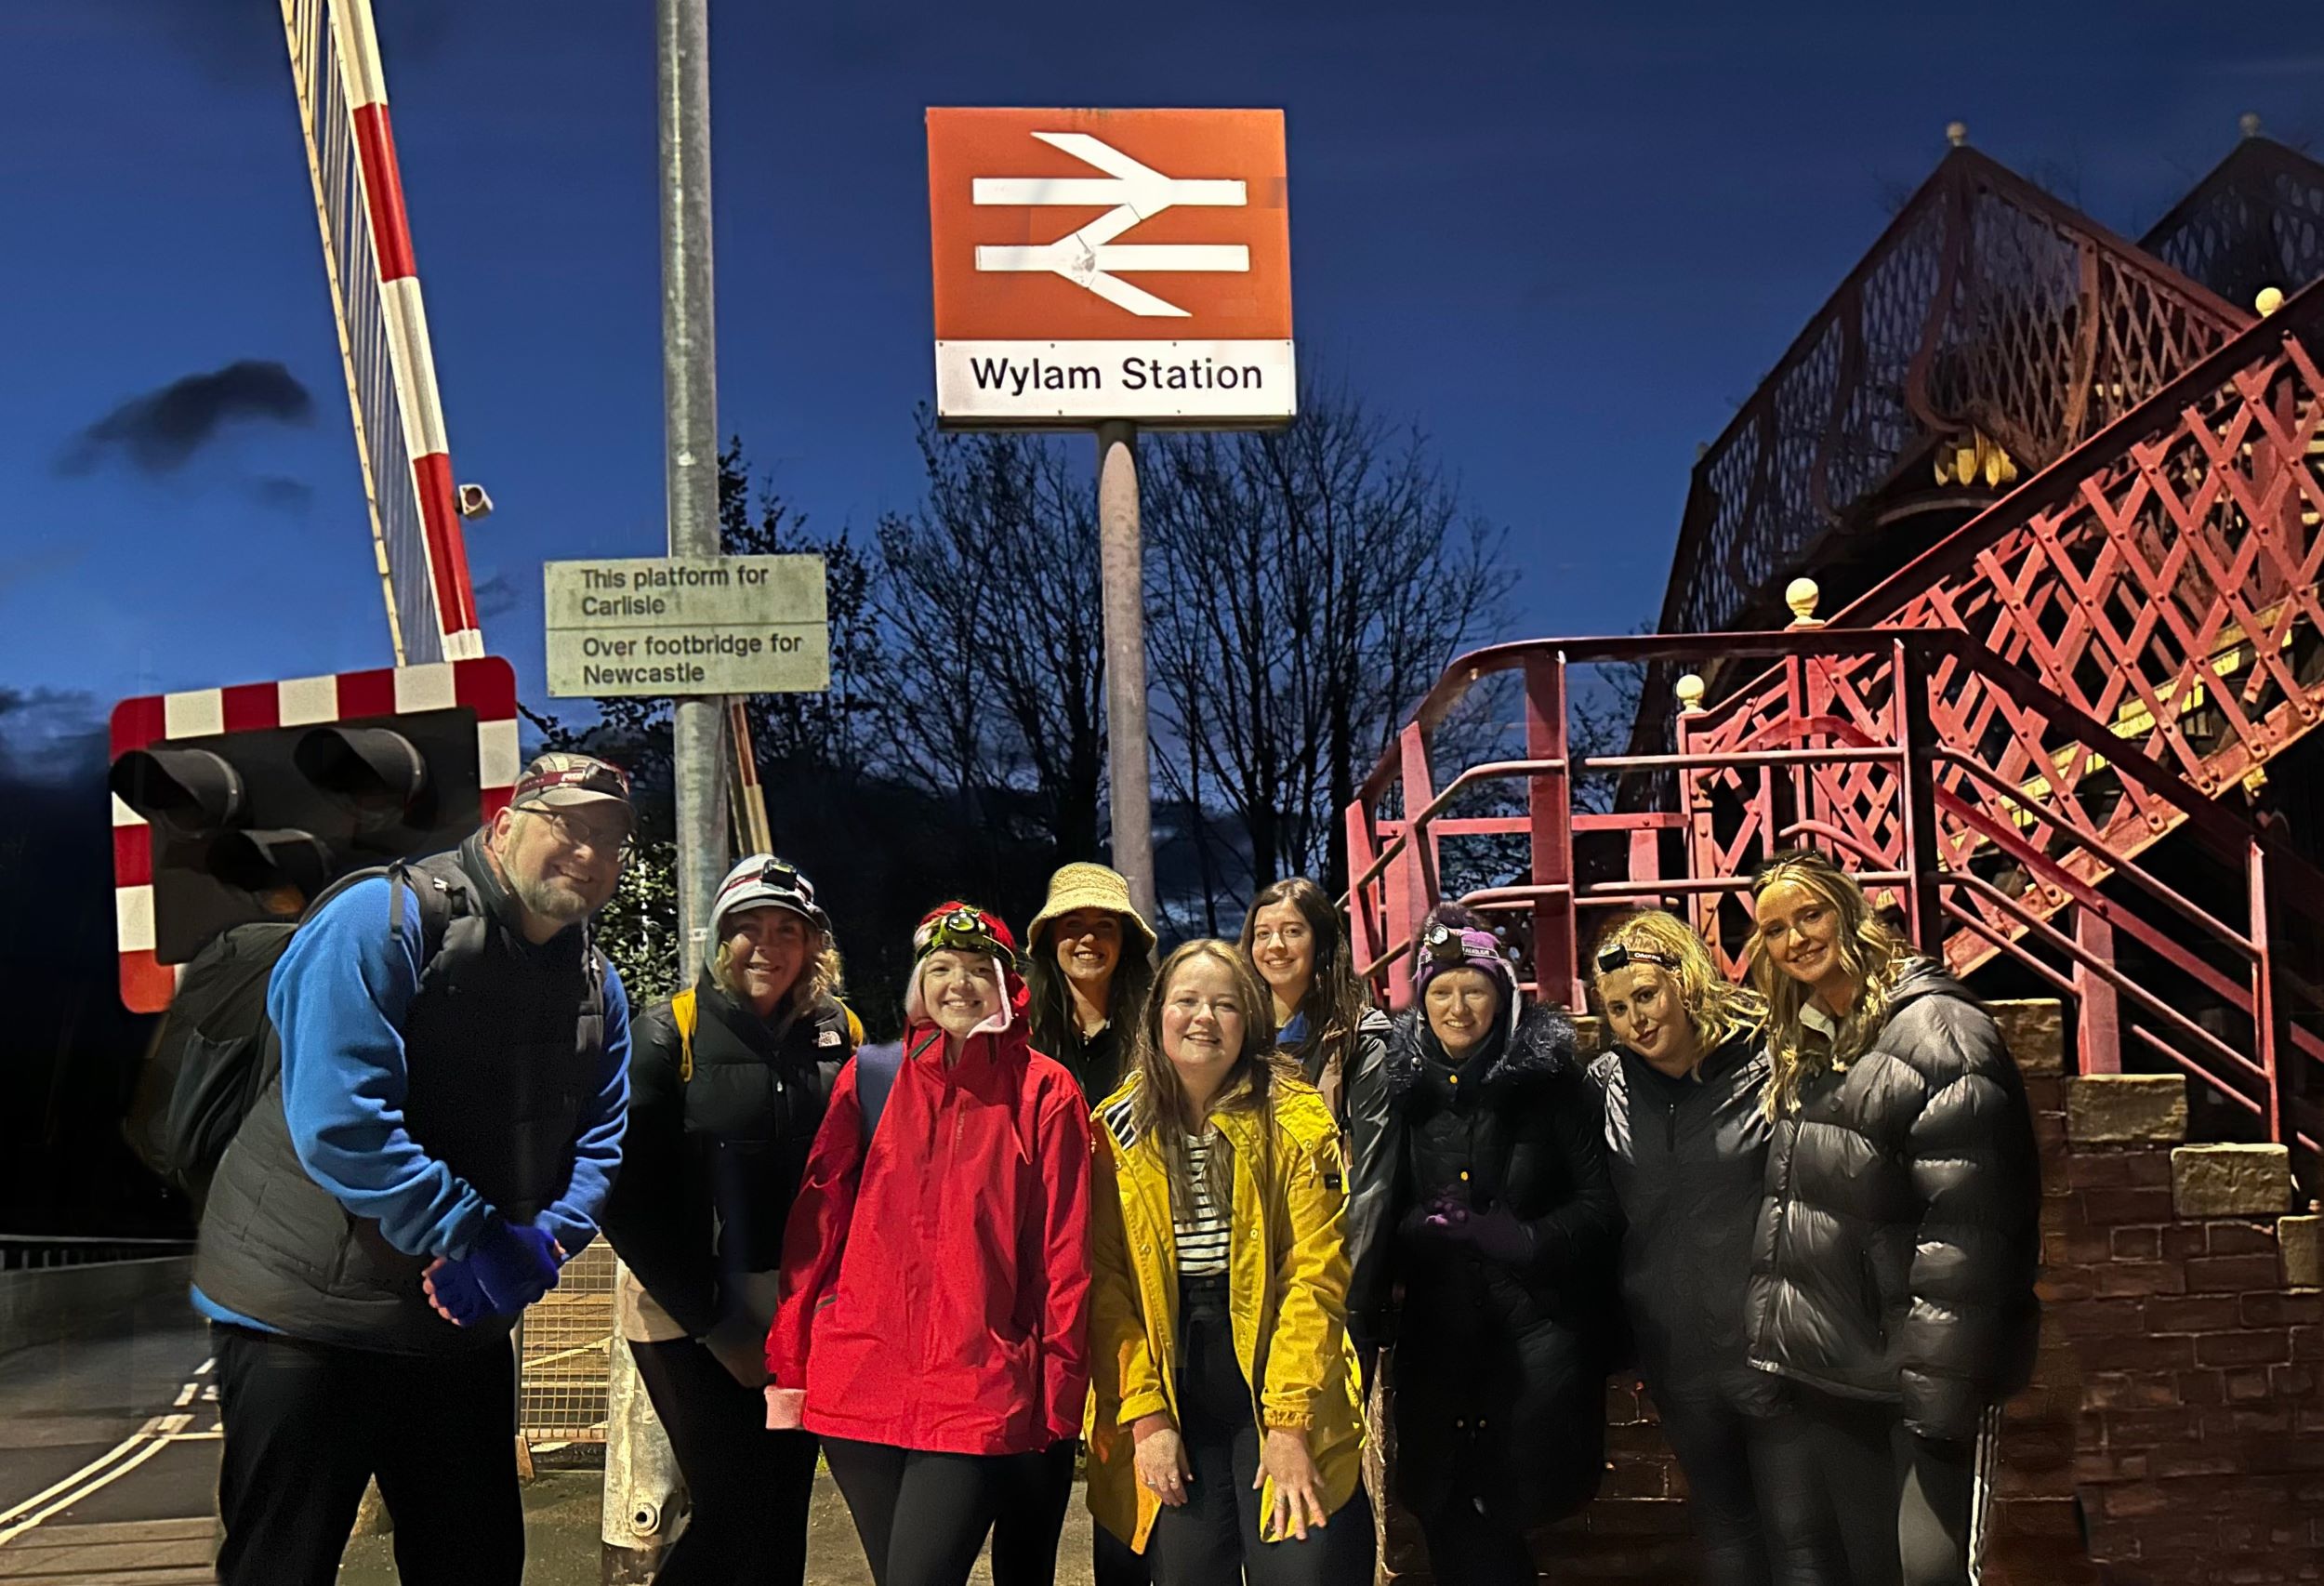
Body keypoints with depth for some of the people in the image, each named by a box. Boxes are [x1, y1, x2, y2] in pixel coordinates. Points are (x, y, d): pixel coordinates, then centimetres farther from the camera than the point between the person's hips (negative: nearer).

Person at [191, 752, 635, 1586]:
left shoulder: (597, 987, 6)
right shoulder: (383, 922, -17)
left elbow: (598, 1145, 4)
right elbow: (340, 1119, -26)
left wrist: (535, 1252, -17)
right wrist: (477, 1239, -23)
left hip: (468, 1325, 7)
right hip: (309, 1312, -7)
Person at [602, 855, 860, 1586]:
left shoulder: (839, 1033, 4)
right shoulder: (671, 1033, -6)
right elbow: (628, 1195, -9)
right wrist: (715, 1323, -11)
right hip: (690, 1315, -3)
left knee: (785, 1515, 8)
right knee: (735, 1510, -8)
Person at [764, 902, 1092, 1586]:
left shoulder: (1044, 1091, 1)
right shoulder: (869, 1079, 7)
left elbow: (1065, 1253, 0)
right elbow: (816, 1222, 6)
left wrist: (1058, 1394, -2)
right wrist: (787, 1368, 4)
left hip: (982, 1394, -3)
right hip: (860, 1386, 3)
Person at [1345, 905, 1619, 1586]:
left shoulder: (1549, 1078, -2)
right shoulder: (1397, 1086, 7)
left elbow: (1602, 1199, -3)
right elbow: (1378, 1212, 14)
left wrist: (1523, 1239, -16)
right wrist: (1369, 1309, -1)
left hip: (1537, 1322, -3)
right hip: (1438, 1331, 3)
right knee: (1447, 1511, 2)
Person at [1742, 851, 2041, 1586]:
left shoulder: (1936, 1030, -12)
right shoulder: (1799, 1048, 14)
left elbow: (1964, 1227, -19)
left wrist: (1941, 1393, -22)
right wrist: (1774, 1337, 14)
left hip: (1912, 1383, -8)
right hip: (1820, 1381, 8)